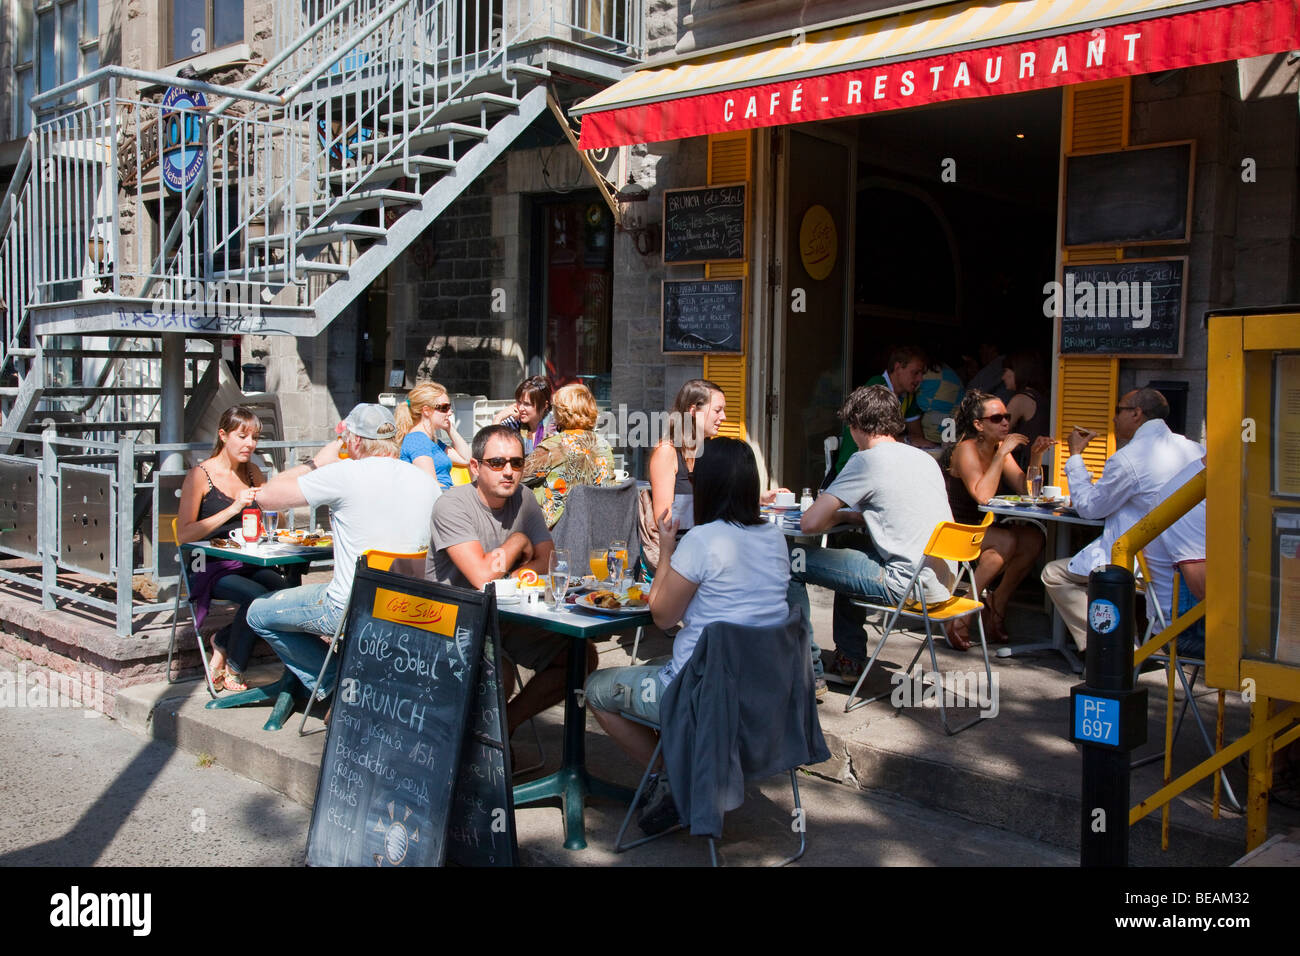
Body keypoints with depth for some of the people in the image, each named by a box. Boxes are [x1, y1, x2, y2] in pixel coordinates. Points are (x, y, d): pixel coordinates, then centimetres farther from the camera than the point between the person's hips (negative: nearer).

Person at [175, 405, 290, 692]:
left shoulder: (253, 473, 14)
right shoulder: (201, 475, -3)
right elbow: (184, 534, -9)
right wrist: (233, 509, -15)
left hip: (248, 563, 5)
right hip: (209, 567, -5)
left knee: (283, 589, -27)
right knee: (257, 595, -32)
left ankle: (223, 642, -3)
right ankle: (233, 669, -6)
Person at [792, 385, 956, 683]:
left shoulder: (868, 460, -10)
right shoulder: (925, 458, 15)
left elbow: (810, 523, -13)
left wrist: (840, 515, 8)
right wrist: (855, 515, 20)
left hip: (908, 584, -9)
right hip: (944, 580, 9)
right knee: (853, 551, 34)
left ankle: (809, 670, 6)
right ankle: (849, 660, 35)